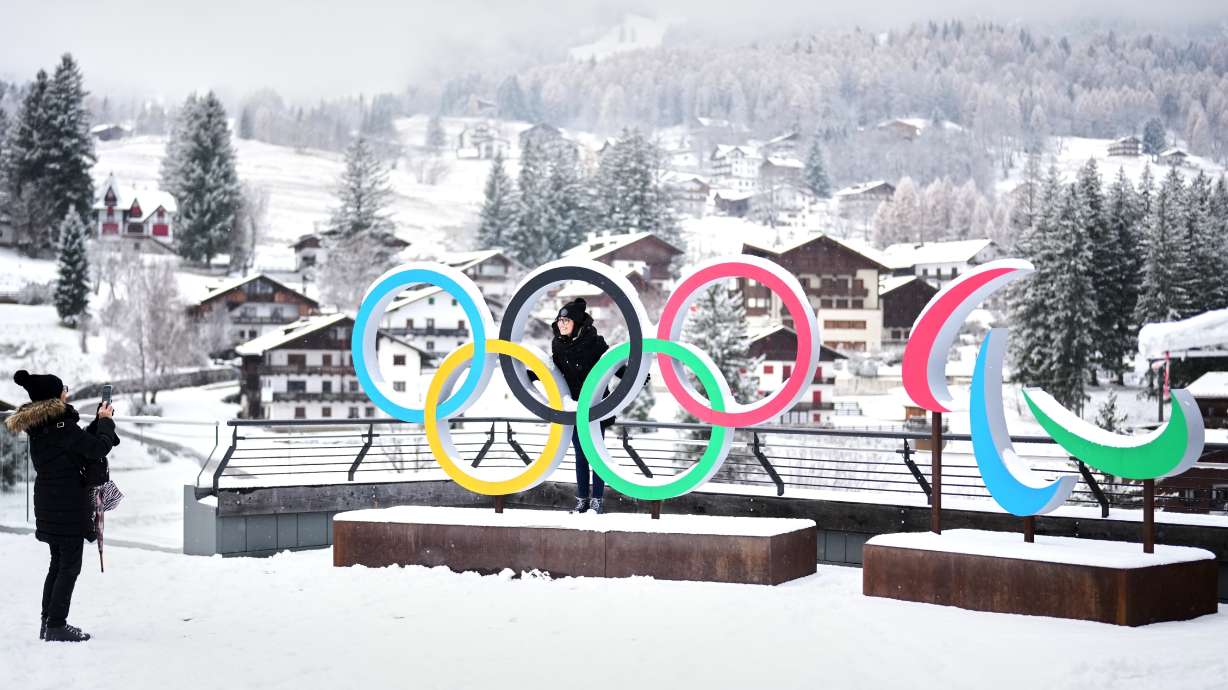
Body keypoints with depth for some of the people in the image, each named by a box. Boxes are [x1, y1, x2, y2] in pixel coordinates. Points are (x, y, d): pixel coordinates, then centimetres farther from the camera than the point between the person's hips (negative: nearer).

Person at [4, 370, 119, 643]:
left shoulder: (39, 426, 8)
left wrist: (99, 422, 8)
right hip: (69, 506, -9)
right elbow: (98, 447, -20)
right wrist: (106, 421, -5)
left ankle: (48, 623, 22)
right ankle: (56, 626, 0)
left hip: (49, 505, 9)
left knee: (58, 564, 17)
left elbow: (80, 442, 16)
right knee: (70, 566, -2)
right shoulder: (60, 425, -20)